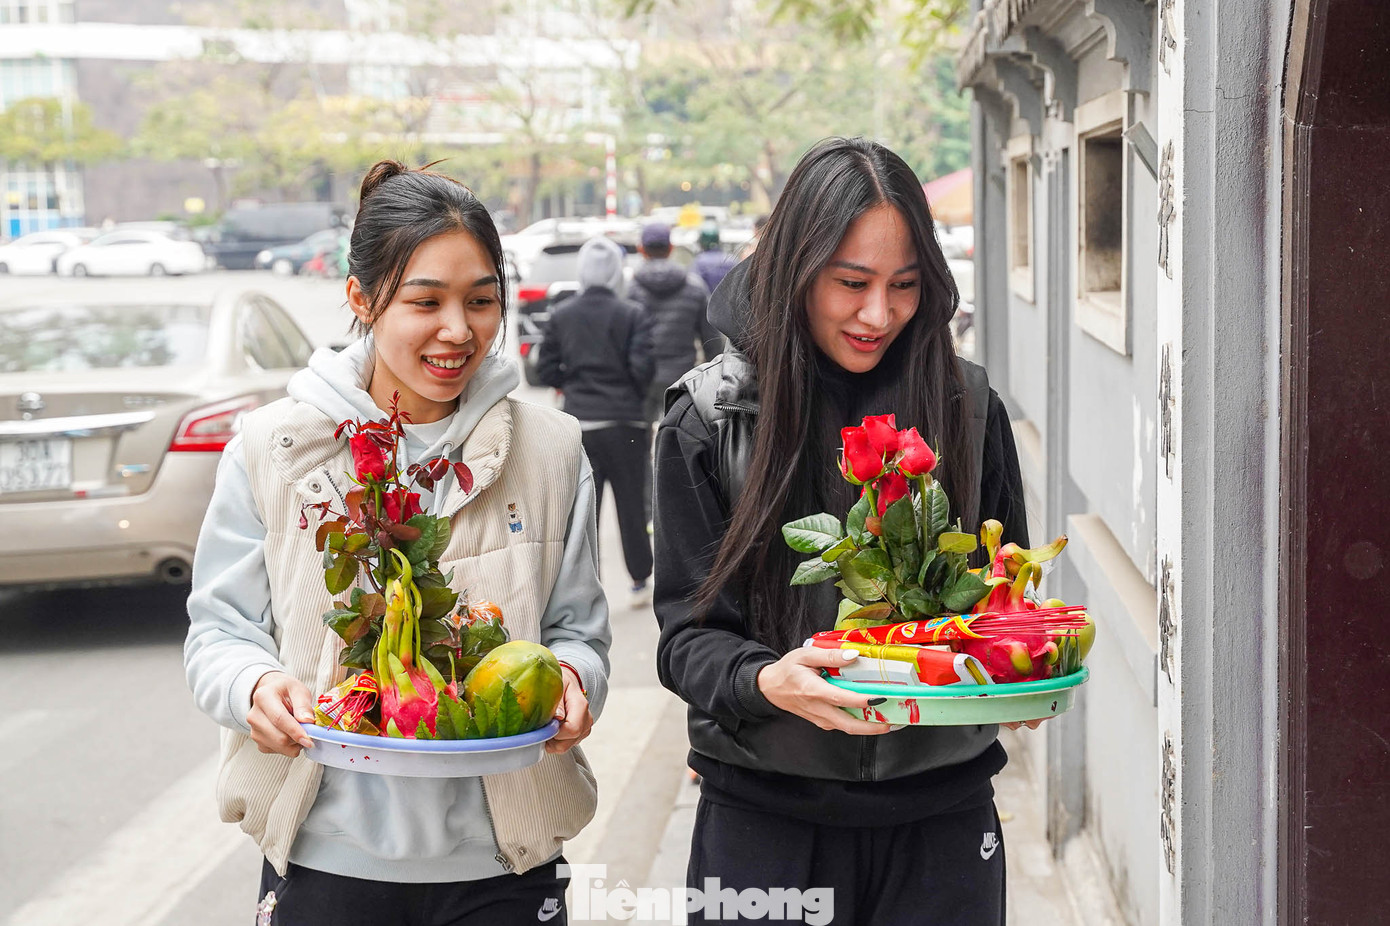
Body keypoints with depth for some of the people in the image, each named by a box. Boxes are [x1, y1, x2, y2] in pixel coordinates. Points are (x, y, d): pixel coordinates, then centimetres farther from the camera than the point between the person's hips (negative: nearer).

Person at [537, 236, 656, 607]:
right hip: (624, 420, -1)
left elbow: (546, 367, 3)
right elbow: (642, 366, -11)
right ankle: (640, 581, 19)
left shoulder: (561, 315, 2)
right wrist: (637, 396, 7)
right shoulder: (632, 315, -6)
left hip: (578, 421, 2)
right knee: (631, 503, 10)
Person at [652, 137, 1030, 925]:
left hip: (940, 811, 2)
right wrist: (764, 681, -26)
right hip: (768, 816, -1)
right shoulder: (711, 418, -5)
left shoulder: (968, 409, 0)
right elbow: (689, 632, -5)